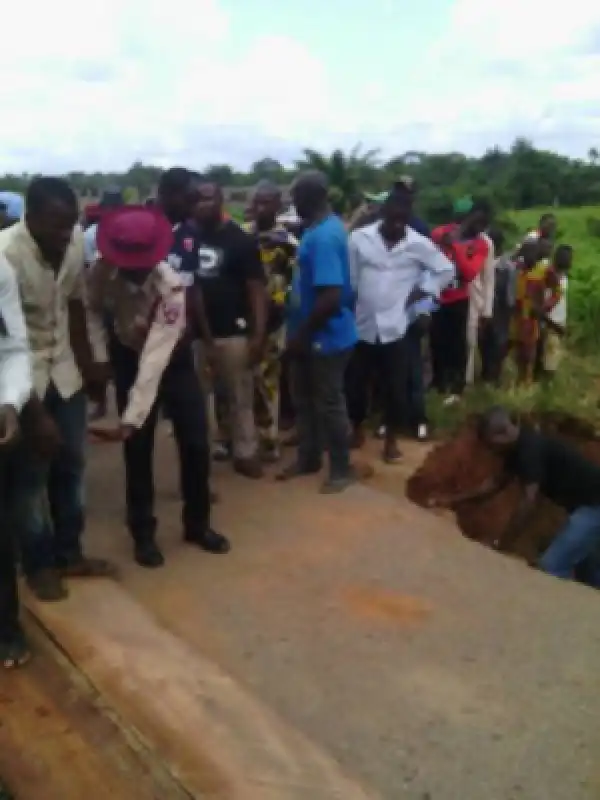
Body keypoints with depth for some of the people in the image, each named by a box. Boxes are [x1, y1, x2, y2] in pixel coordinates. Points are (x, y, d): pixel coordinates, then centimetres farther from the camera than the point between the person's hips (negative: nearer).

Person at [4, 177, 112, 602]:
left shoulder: (77, 240, -10)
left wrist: (92, 362, 12)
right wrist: (36, 412, -24)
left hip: (64, 371, 5)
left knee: (71, 466, 13)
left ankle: (69, 553, 30)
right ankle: (40, 566, 22)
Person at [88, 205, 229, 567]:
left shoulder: (171, 288, -34)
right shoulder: (103, 270, -24)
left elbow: (155, 358, -37)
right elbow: (92, 311, -3)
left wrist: (133, 415, -40)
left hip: (172, 357, -1)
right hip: (129, 356, 2)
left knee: (196, 442, -1)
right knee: (137, 447, 1)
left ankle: (198, 524, 20)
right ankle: (143, 533, 17)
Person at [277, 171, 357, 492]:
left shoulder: (323, 237, -25)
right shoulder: (321, 227, 8)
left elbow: (331, 297, -29)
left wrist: (302, 334, -21)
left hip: (326, 337, -10)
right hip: (310, 335, 10)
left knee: (329, 404, 4)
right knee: (304, 399, 19)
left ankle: (341, 468, 20)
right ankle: (308, 458, 35)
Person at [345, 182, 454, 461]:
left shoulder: (419, 244, -3)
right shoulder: (359, 238, -4)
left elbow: (446, 270, 8)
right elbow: (349, 279, 1)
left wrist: (421, 291, -1)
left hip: (396, 327, 0)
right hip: (362, 324, 1)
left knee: (395, 386, 4)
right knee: (355, 383, 9)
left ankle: (391, 439, 22)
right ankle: (356, 430, 32)